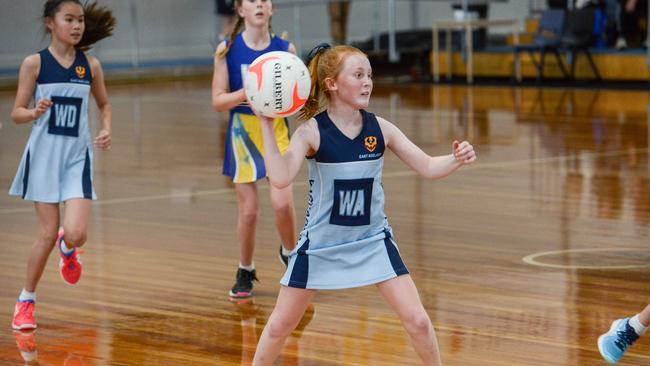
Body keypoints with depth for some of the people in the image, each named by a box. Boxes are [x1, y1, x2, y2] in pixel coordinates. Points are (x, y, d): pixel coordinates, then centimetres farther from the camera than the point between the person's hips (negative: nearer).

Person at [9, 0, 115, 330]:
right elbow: (16, 113, -2)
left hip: (77, 156, 2)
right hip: (45, 153, -2)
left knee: (76, 234, -12)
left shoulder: (90, 65, 3)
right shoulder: (35, 63, -5)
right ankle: (26, 300, 17)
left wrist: (106, 129, -1)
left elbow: (104, 104, 18)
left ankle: (66, 249, 27)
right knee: (48, 233, -2)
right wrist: (35, 112, -23)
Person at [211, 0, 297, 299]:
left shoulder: (285, 49, -2)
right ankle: (245, 273, 22)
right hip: (243, 131, 0)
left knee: (282, 202, -14)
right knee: (248, 210, 1)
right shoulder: (228, 49, -5)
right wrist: (247, 92, -24)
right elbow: (218, 101, -6)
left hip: (277, 131, 1)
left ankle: (289, 253, 15)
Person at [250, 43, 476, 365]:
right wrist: (267, 125, -36)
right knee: (279, 326, 8)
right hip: (321, 243, -2)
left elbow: (427, 167, -6)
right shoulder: (311, 131, -18)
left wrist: (456, 159, -26)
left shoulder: (380, 128, -9)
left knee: (417, 320, -6)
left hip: (373, 241, 2)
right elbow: (280, 178, -31)